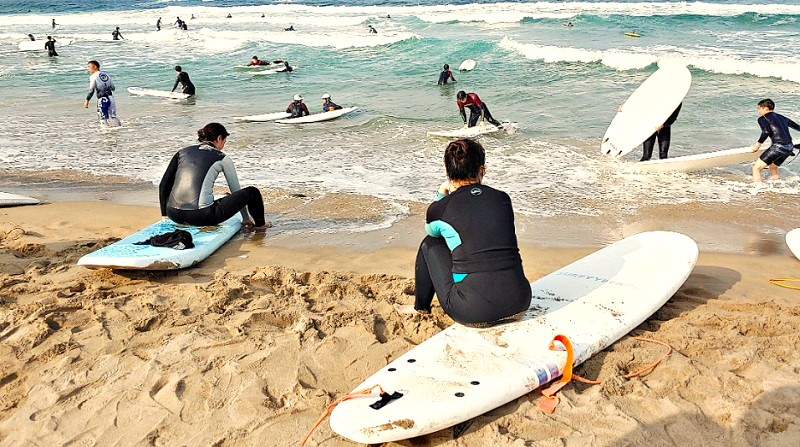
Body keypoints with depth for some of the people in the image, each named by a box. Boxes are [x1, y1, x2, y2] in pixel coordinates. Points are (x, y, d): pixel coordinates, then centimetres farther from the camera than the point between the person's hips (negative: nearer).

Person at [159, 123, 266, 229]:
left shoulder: (182, 152, 18)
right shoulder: (221, 158, 7)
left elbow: (163, 185, 17)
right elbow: (236, 189, 17)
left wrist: (164, 215, 27)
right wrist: (246, 218, 30)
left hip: (174, 216, 6)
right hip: (201, 217, -6)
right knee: (252, 192, 11)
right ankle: (259, 225, 30)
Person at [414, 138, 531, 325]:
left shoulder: (441, 207, -1)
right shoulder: (502, 198, 8)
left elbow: (431, 230, 26)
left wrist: (441, 194, 30)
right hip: (519, 302, 3)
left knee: (430, 243, 21)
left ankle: (421, 310, 36)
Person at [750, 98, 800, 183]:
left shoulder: (762, 118, 4)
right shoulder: (782, 117, 24)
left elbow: (766, 132, -14)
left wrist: (758, 144, -4)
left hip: (778, 146, -7)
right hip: (790, 147, 7)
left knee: (756, 168, -4)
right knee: (773, 167, 28)